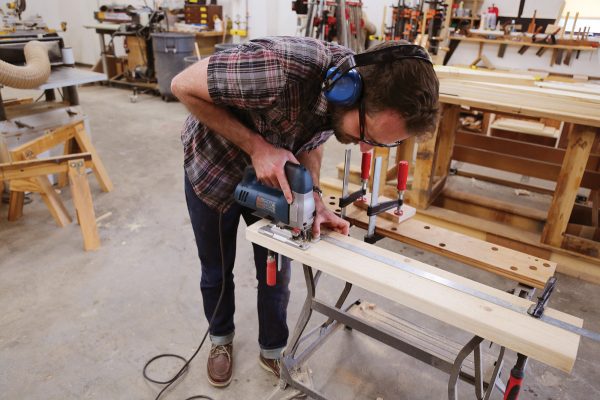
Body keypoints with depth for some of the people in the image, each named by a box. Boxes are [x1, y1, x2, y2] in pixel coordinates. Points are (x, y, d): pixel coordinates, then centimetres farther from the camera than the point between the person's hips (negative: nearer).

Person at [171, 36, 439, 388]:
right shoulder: (282, 69, -42)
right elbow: (183, 86, -27)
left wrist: (315, 197, -17)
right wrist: (256, 145, -33)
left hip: (271, 174, 4)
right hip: (213, 168, -3)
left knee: (276, 272, 13)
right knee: (217, 271, 15)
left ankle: (273, 350, 39)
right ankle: (222, 339, 44)